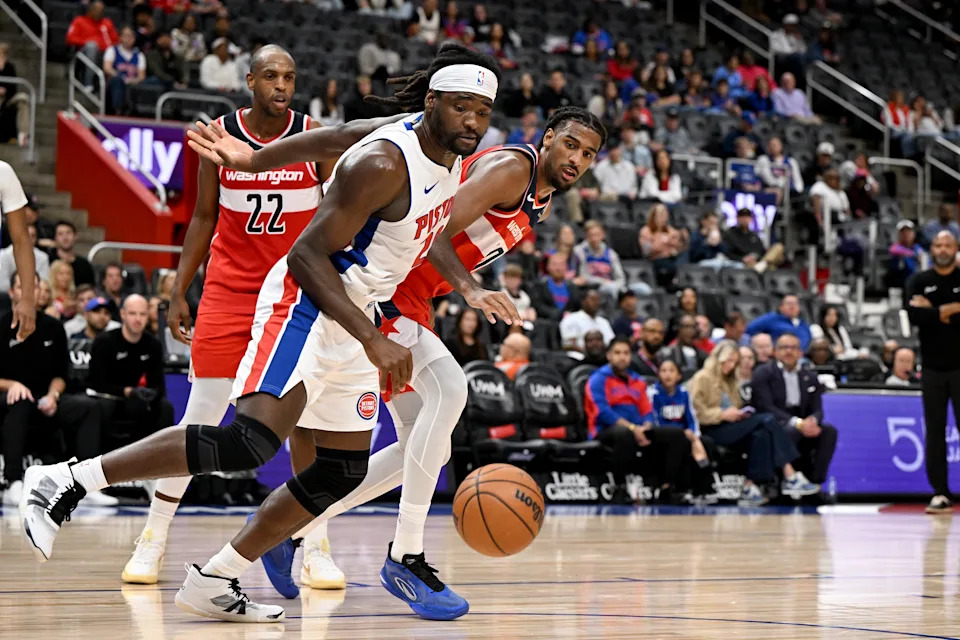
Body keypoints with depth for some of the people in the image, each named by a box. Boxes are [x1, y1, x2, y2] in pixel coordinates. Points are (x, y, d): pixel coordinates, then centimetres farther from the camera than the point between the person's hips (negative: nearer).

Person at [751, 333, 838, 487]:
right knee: (791, 431, -37)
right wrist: (797, 423, -26)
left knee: (829, 431, -23)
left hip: (803, 425, 5)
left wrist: (812, 421, -20)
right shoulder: (763, 374, 1)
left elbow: (817, 410, 8)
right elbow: (766, 407, -12)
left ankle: (815, 479, -21)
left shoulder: (810, 377, 16)